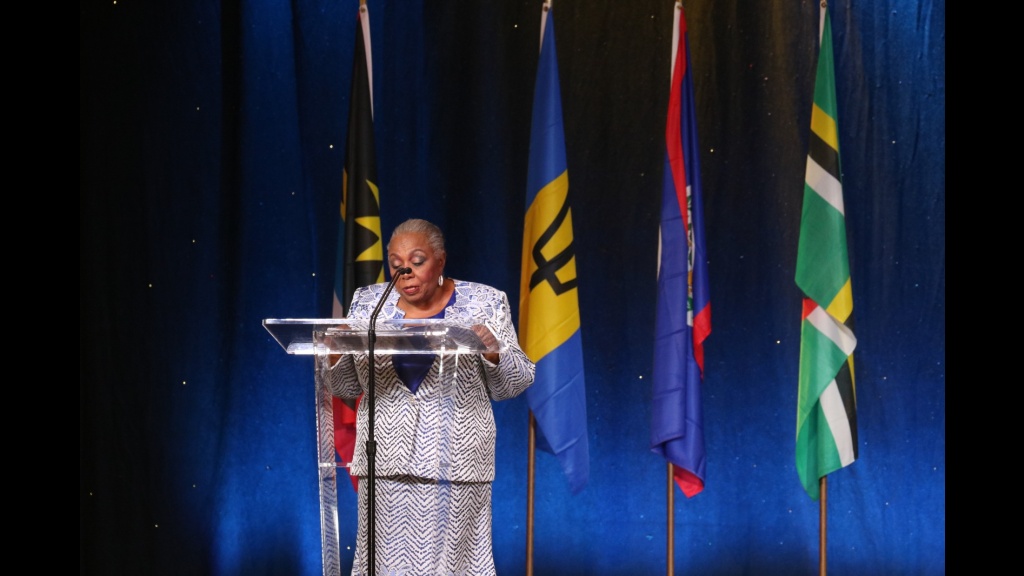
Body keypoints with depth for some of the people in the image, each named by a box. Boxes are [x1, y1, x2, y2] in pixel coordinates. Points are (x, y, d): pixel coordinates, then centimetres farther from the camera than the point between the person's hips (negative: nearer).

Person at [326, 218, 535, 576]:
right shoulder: (368, 303, 8)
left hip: (455, 461, -2)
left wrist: (494, 353, -16)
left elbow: (510, 385, 3)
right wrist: (335, 354, -8)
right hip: (387, 459, 2)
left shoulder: (483, 304, 2)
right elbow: (347, 387, 11)